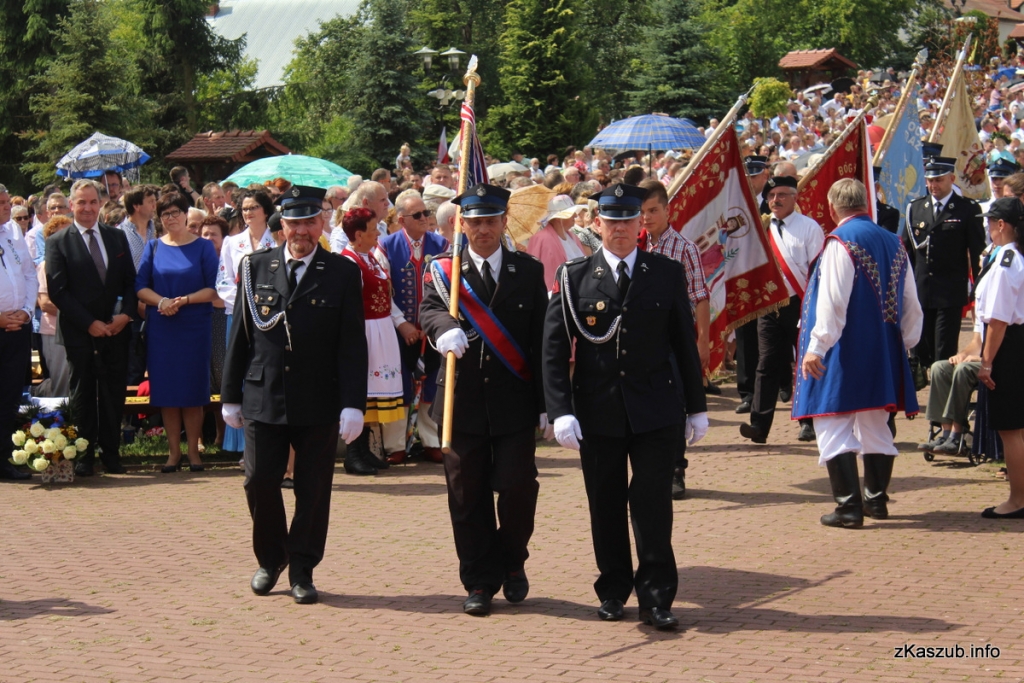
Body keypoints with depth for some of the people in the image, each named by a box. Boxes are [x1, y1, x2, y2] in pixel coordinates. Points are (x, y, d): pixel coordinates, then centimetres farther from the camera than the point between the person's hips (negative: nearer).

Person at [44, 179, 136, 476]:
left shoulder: (117, 237, 10)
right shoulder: (58, 242, -2)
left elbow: (130, 281, 10)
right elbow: (57, 291, -7)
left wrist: (124, 313, -8)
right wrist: (89, 323, -13)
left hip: (116, 330, 3)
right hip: (79, 332, -3)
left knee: (114, 395, 4)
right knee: (83, 396, 5)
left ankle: (111, 453, 13)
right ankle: (84, 456, 12)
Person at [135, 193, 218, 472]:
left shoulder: (203, 247, 3)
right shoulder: (154, 248, 9)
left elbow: (213, 289, -3)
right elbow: (140, 286, 4)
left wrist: (183, 300, -17)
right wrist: (161, 301, -15)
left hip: (195, 327, -2)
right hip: (160, 329, 2)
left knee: (193, 389, 0)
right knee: (166, 390, 1)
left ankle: (193, 450, 7)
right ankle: (173, 452, 8)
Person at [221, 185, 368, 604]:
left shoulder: (343, 273, 0)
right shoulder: (255, 268, 5)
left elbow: (352, 345, -3)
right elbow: (240, 335, 9)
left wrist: (353, 404, -9)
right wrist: (231, 395, 8)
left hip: (319, 404, -1)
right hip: (264, 400, 1)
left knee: (314, 490, 4)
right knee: (260, 482, 2)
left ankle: (302, 570, 17)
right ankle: (270, 559, 24)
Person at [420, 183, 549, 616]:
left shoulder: (529, 272, 6)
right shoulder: (442, 269, 5)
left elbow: (541, 341, 5)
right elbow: (429, 310, -14)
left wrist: (546, 403, 2)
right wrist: (445, 329, -39)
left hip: (515, 403, 0)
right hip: (462, 402, 0)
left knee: (518, 487, -5)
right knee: (467, 495, 4)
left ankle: (512, 563, 21)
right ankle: (479, 581, 15)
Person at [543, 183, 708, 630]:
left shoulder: (667, 275, 4)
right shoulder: (574, 278, 0)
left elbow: (685, 343, 8)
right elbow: (553, 349, -3)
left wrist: (696, 407, 8)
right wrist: (561, 411, -12)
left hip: (655, 410, 0)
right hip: (598, 412, 0)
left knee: (654, 504, -3)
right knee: (606, 506, 9)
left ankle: (656, 598, 4)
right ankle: (613, 591, 23)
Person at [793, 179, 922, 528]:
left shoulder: (841, 242, -13)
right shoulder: (894, 244, 8)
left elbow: (832, 301, -21)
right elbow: (911, 304, 12)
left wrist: (816, 347, -21)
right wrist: (904, 342, 23)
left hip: (843, 354, -7)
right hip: (883, 353, 7)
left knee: (834, 428, -4)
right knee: (875, 427, 17)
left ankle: (849, 506, -9)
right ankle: (876, 499, 24)